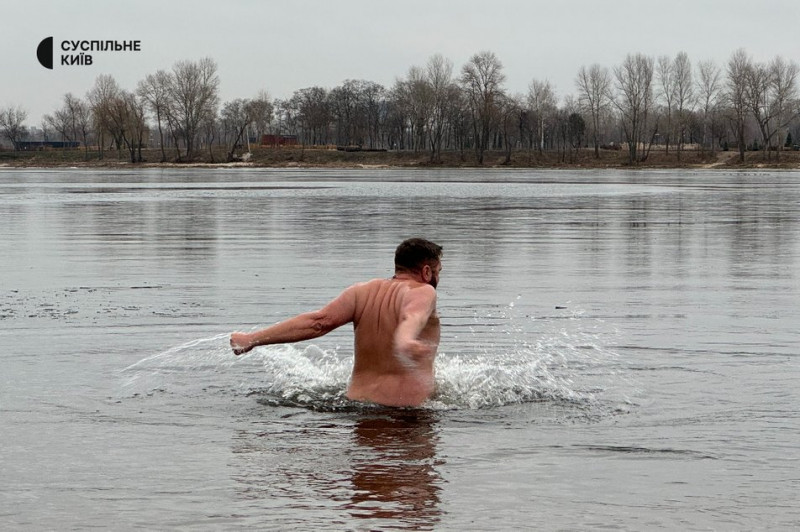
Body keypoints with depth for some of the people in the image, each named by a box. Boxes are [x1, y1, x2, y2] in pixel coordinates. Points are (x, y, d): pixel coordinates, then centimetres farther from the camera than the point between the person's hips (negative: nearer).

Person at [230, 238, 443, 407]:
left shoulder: (362, 292, 9)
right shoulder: (422, 292, -5)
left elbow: (319, 321, -1)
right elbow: (412, 317, -28)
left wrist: (253, 339, 0)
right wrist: (404, 341, -51)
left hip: (359, 397, 5)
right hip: (408, 404, -5)